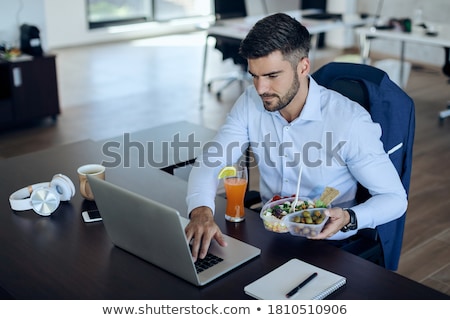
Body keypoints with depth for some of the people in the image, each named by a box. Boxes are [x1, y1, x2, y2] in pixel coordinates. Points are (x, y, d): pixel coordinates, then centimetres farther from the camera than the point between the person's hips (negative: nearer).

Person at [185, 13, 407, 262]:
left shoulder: (350, 121, -21)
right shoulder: (251, 103, -7)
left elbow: (395, 198, -12)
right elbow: (209, 163, -8)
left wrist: (349, 219, -32)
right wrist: (201, 211, -29)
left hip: (327, 245, -3)